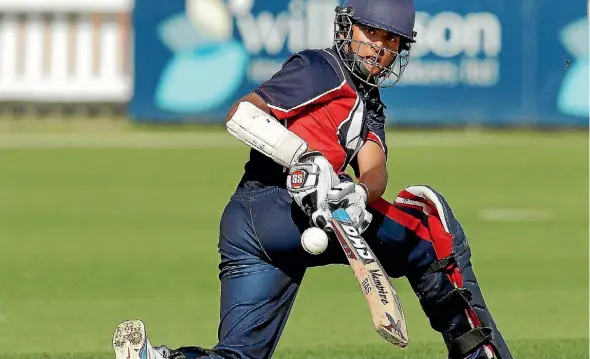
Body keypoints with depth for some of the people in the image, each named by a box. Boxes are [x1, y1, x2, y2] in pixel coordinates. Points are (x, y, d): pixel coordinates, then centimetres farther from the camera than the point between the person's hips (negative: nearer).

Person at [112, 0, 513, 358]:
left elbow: (374, 170, 6)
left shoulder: (369, 106, 27)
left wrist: (360, 192, -18)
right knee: (426, 215, -7)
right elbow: (241, 114, -12)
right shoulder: (323, 71, 1)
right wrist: (304, 157, -25)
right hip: (273, 207, -9)